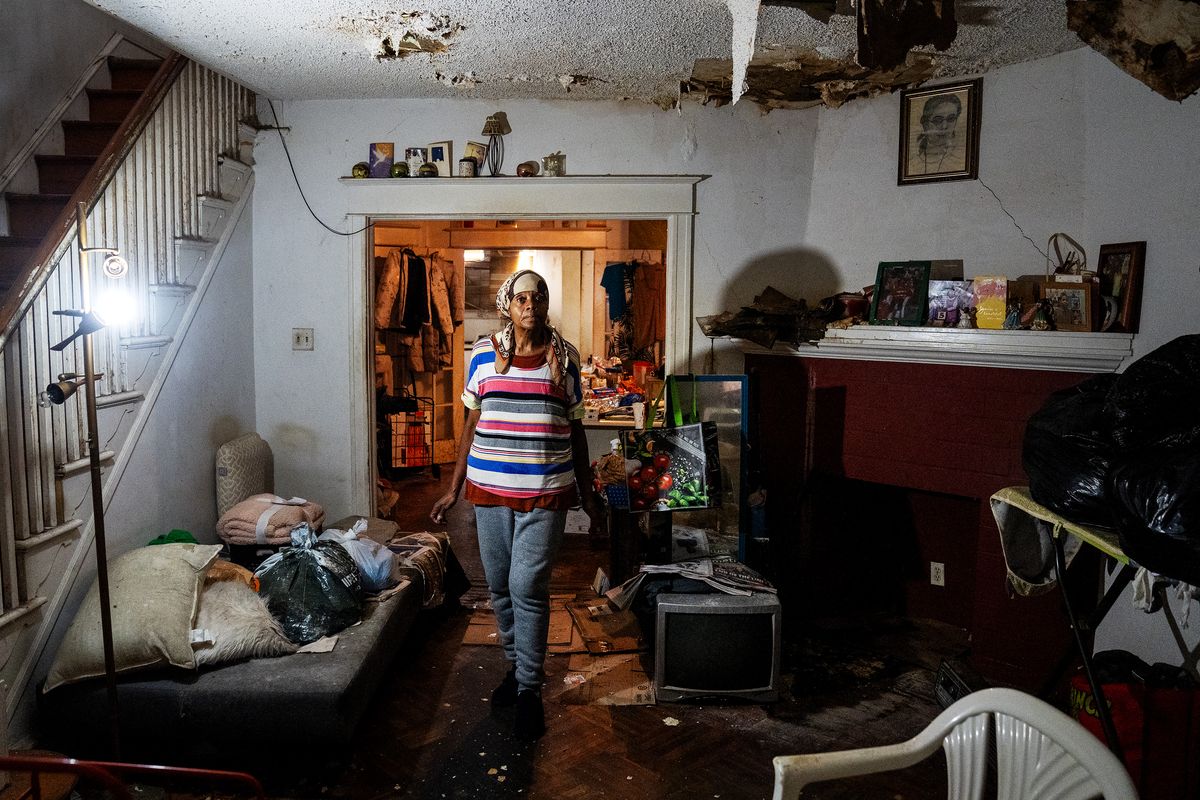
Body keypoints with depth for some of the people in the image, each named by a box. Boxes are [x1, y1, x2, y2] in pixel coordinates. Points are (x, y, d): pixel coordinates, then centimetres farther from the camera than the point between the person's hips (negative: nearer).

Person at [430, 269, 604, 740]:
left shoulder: (564, 357, 1)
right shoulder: (484, 354, 3)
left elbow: (575, 430, 7)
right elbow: (472, 425, 8)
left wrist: (588, 495, 7)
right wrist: (454, 489, 7)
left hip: (546, 491, -2)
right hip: (490, 488, 2)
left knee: (528, 588, -4)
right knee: (500, 586, 12)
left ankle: (529, 689, 12)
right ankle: (517, 666, 33)